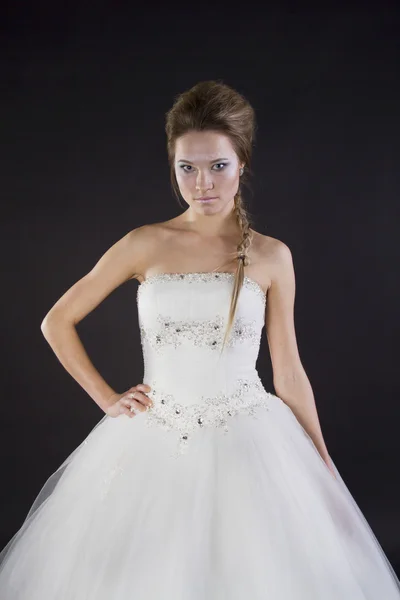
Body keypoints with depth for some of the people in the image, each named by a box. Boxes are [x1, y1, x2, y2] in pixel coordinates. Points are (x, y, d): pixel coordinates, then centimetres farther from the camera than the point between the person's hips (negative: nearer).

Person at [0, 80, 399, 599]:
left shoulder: (272, 257, 1)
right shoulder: (145, 245, -1)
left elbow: (289, 373, 5)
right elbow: (57, 322, 7)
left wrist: (327, 473, 6)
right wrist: (106, 398, 3)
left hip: (246, 445, 0)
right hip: (154, 447, 0)